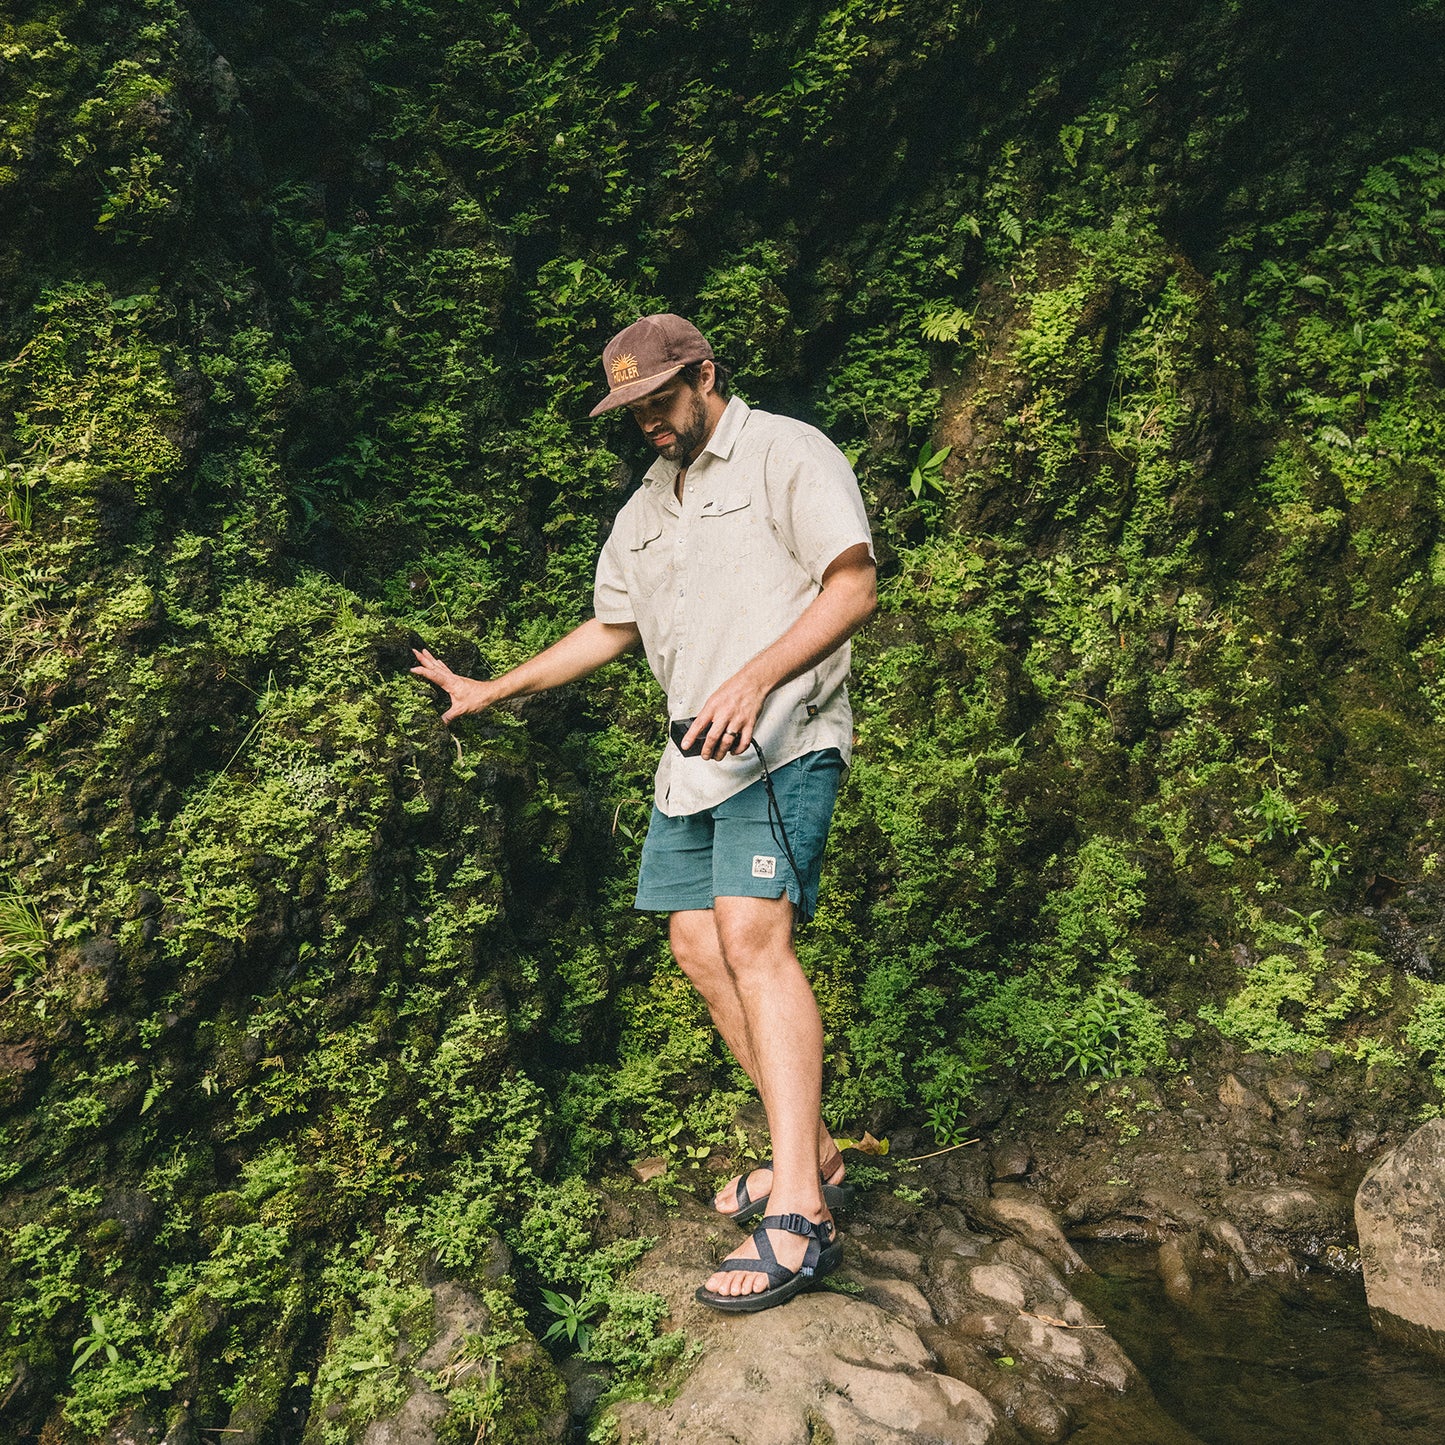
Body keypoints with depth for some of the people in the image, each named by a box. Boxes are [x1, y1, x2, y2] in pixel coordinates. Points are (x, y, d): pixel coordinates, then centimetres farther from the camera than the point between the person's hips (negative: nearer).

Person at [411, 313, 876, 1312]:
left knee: (753, 937, -21)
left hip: (782, 736, -8)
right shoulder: (647, 507, 23)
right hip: (694, 751, 9)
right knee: (699, 945, 4)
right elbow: (610, 630, 30)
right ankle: (813, 1152, 17)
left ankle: (799, 1215, -22)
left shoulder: (787, 452, -2)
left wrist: (755, 677, -24)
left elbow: (854, 586, -12)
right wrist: (495, 689, 27)